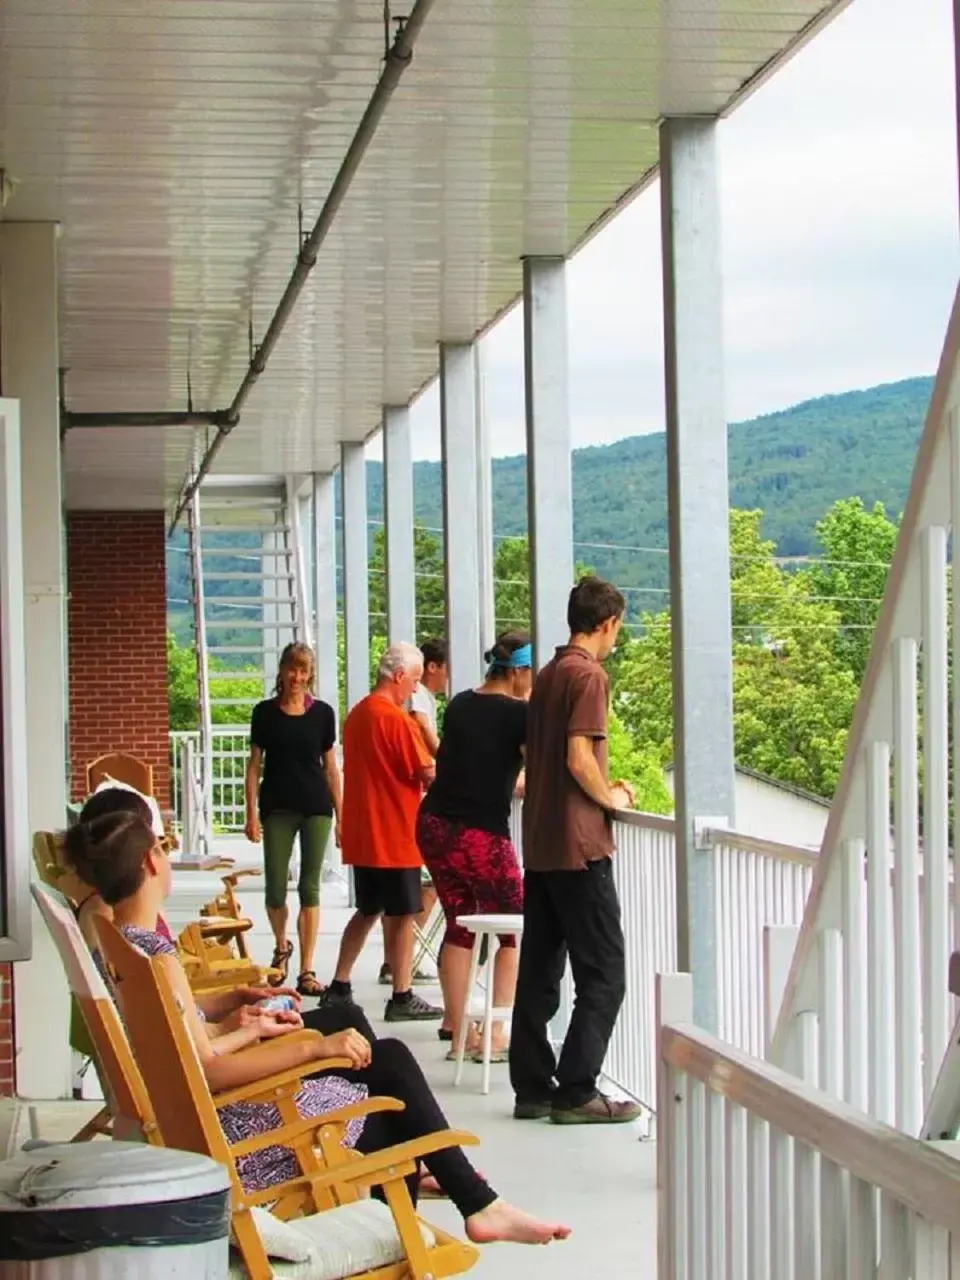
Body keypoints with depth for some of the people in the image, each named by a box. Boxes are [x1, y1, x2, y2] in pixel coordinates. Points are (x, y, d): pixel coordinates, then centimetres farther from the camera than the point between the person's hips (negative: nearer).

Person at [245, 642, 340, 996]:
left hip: (316, 807, 0)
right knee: (276, 889, -1)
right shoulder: (265, 712, 3)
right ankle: (281, 947, 29)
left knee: (310, 888, 0)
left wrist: (340, 814, 6)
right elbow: (254, 764, 5)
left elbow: (331, 766, 9)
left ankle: (306, 971, 3)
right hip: (277, 808, 0)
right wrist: (252, 813, -1)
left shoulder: (322, 713, 4)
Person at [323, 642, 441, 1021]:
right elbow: (428, 774, -17)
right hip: (395, 834, -8)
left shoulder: (356, 715, 11)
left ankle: (339, 987, 18)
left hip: (362, 833, 8)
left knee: (367, 910, 17)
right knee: (401, 915, -1)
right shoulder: (397, 719, -16)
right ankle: (402, 999, 2)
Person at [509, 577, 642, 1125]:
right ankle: (577, 1091, -6)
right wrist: (613, 798, -4)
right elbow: (579, 758, -20)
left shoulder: (549, 674, 15)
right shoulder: (589, 675, -12)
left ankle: (533, 1087, 13)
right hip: (579, 843, -9)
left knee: (540, 969, 10)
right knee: (604, 973, -4)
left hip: (541, 842, 9)